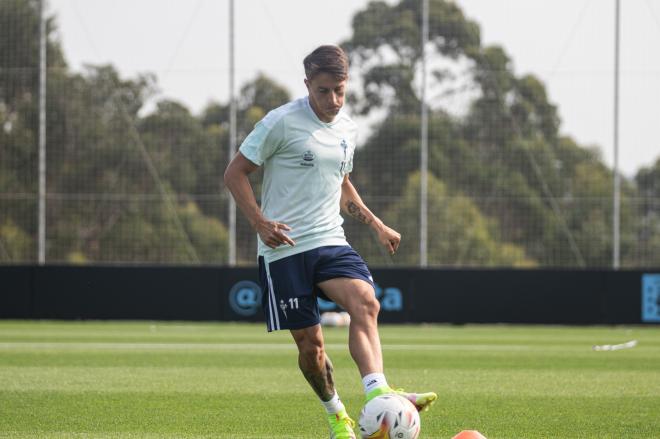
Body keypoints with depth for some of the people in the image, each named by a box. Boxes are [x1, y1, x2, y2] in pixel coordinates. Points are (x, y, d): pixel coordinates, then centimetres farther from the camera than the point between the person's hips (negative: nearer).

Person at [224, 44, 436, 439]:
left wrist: (376, 224, 21)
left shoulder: (348, 129, 12)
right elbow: (235, 173, -4)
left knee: (366, 302, -25)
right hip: (284, 248, -4)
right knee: (310, 342, -2)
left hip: (331, 242, 4)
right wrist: (261, 223, -16)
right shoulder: (282, 122, -8)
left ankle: (377, 394, -40)